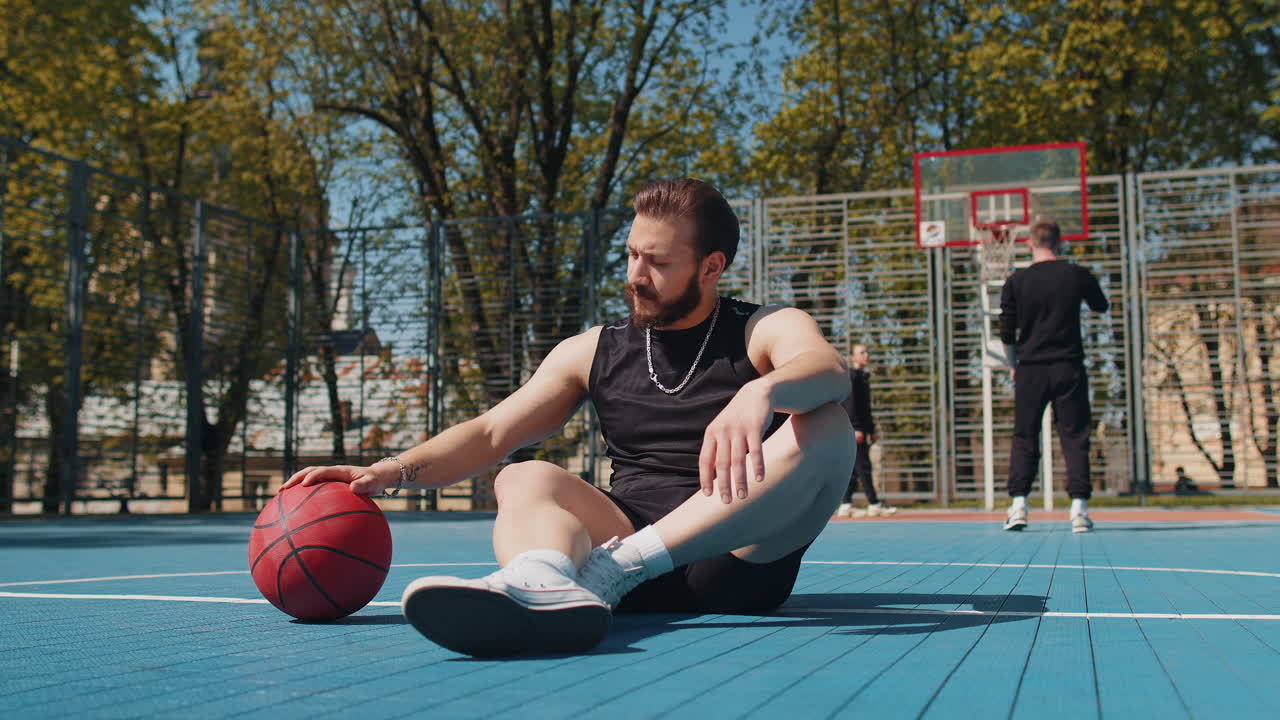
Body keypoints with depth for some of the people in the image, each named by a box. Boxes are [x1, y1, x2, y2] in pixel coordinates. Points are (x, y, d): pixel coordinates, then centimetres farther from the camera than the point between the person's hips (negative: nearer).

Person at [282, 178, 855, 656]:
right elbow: (491, 433, 9)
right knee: (526, 480, -22)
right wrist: (391, 472, -9)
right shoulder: (594, 352, 16)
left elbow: (830, 369, -18)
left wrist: (762, 391, -41)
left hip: (740, 557, -2)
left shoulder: (768, 331, 6)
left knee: (825, 427, -27)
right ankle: (546, 587, -58)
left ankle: (615, 568, -38)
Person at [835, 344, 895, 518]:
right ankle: (874, 505, -11)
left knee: (854, 468, 7)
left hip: (861, 429, 10)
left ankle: (845, 505, 8)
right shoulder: (850, 376, -7)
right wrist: (856, 428, -22)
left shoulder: (864, 377, 23)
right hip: (854, 429, -10)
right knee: (863, 466, -10)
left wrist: (871, 430, 22)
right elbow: (849, 404, -16)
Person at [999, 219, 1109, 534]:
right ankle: (1079, 508, -2)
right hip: (1069, 367, 0)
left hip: (1030, 369, 0)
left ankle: (1018, 504, -1)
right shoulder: (1077, 275, 0)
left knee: (1024, 438, 7)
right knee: (1074, 438, 3)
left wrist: (1014, 366, 15)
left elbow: (1007, 334, 2)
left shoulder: (1015, 282, -1)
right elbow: (1101, 306, 20)